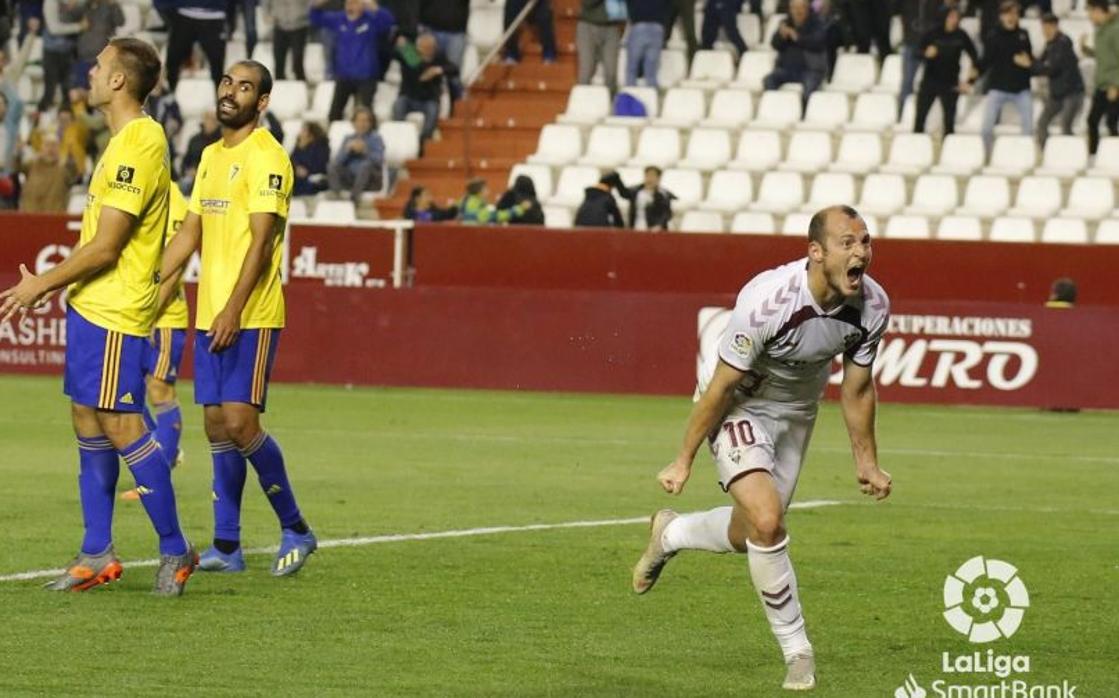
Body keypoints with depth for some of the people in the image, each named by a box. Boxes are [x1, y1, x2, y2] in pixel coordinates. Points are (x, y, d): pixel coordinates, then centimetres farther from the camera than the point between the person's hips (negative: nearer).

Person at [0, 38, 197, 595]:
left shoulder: (138, 145, -17)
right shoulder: (124, 141, 14)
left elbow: (105, 247, -19)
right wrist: (52, 284, 19)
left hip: (115, 313, -10)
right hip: (90, 305, 10)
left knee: (121, 425, -8)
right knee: (87, 423, 10)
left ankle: (175, 550, 0)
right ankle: (97, 554, 14)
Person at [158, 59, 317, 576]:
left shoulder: (266, 157, -10)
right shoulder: (211, 156, 16)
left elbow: (260, 240, -17)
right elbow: (189, 233, 20)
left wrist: (234, 310, -23)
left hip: (250, 317, -8)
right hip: (210, 315, 8)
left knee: (239, 421, -13)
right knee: (216, 424, 6)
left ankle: (295, 529, 1)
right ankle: (226, 545, 10)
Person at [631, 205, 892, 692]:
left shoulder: (873, 306, -19)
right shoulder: (768, 300, -35)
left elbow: (857, 389, 0)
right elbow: (721, 386, -23)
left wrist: (866, 462, 7)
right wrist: (684, 460, -15)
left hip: (796, 411, 6)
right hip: (739, 406, -6)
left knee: (749, 536, 15)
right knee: (766, 521, -23)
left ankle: (670, 533, 48)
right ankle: (797, 652, -7)